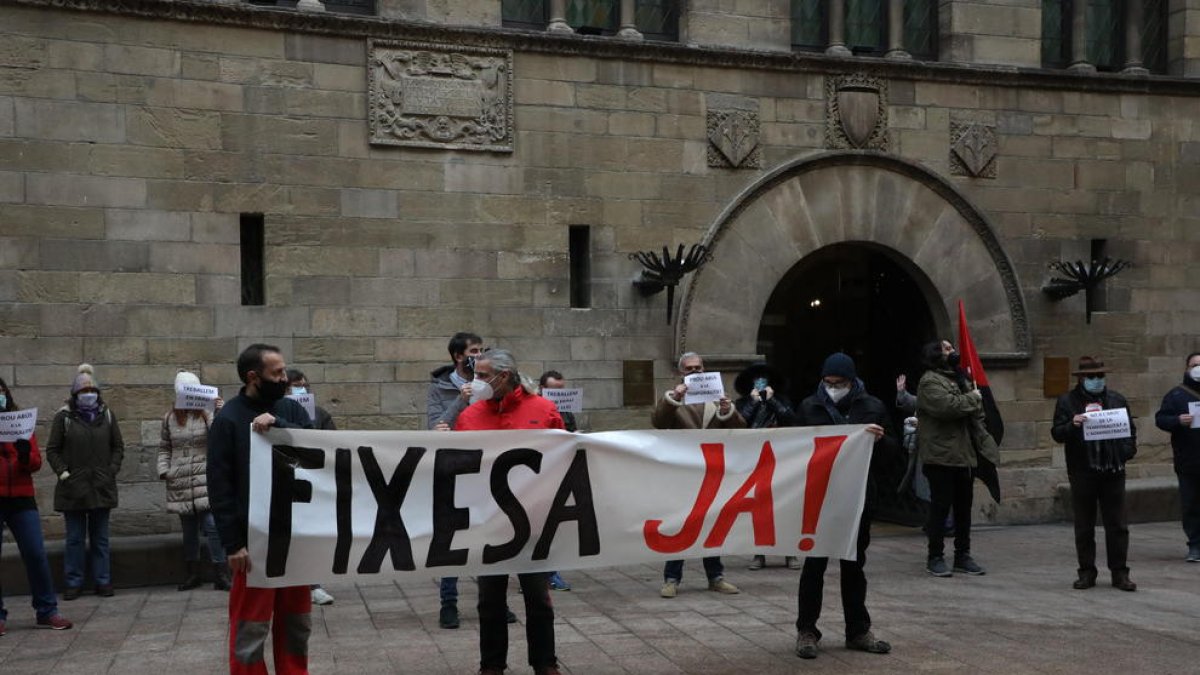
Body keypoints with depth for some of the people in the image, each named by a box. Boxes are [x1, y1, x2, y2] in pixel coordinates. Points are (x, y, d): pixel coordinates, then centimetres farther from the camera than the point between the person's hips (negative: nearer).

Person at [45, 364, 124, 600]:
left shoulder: (107, 415, 6)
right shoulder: (64, 417, -1)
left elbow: (118, 447, 11)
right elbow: (52, 450, 3)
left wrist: (112, 470, -1)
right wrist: (63, 473, -8)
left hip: (102, 487, 2)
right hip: (73, 488, -2)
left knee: (100, 538, 8)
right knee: (74, 538, 5)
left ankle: (103, 581, 15)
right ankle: (73, 583, 14)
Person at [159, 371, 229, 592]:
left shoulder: (207, 413, -3)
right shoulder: (170, 418, 10)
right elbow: (164, 448, 18)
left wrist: (219, 413, -24)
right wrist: (163, 470, 4)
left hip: (205, 480, -4)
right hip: (180, 483, 4)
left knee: (212, 525, -11)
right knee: (189, 530, 12)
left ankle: (220, 574, -6)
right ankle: (192, 573, 23)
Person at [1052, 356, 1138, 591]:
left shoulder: (1117, 400, 11)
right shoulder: (1067, 401, 3)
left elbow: (1131, 430, 16)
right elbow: (1056, 433, -3)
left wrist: (1126, 452, 0)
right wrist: (1072, 425, -22)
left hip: (1113, 470, 2)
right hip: (1082, 472, -2)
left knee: (1118, 525, 3)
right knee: (1084, 526, 5)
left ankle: (1119, 572, 11)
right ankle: (1087, 572, 14)